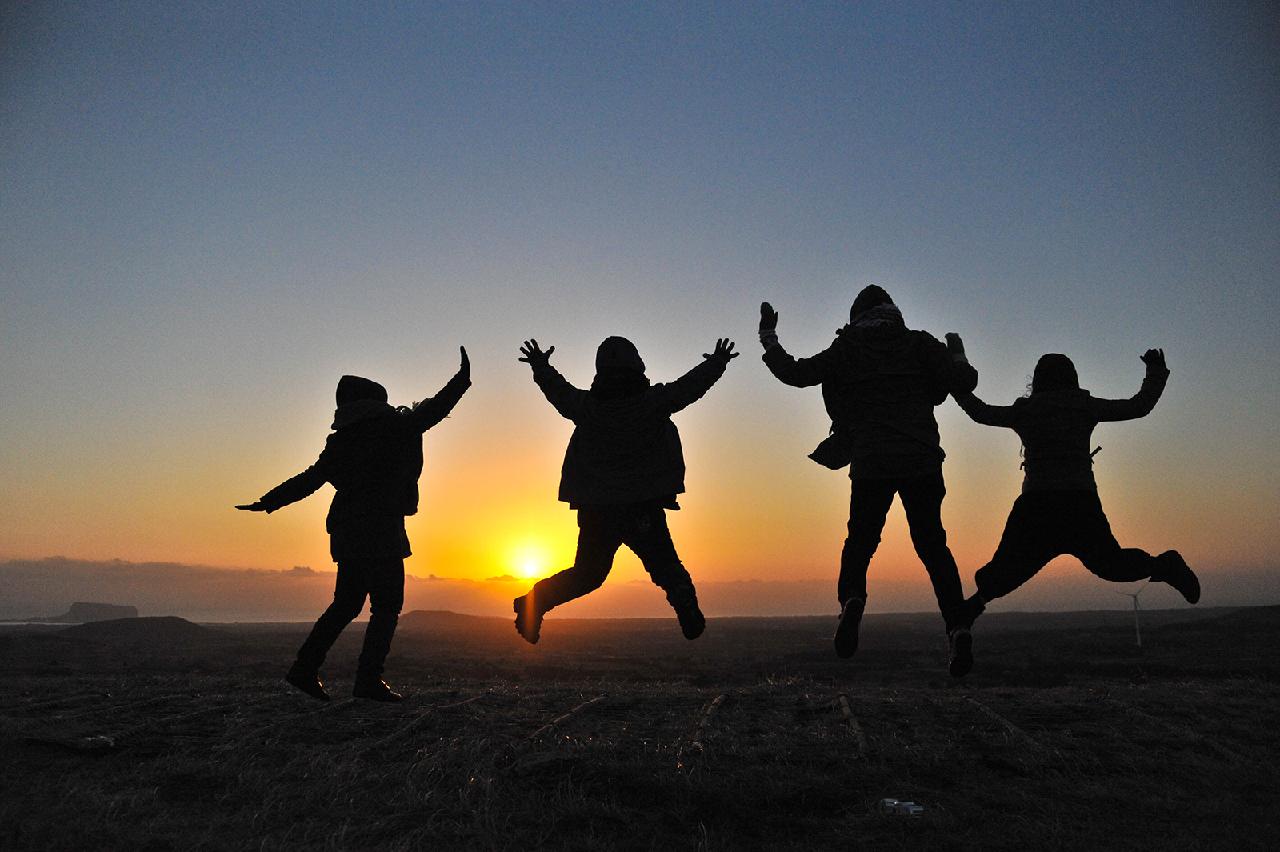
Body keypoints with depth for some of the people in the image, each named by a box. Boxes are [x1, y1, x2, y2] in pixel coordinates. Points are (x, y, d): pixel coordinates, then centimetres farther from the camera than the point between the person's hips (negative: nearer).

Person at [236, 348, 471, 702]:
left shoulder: (341, 439, 12)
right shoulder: (396, 425, -3)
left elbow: (309, 479, 15)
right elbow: (435, 408, 8)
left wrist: (268, 501, 28)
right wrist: (462, 379, 22)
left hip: (346, 528, 7)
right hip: (380, 529, -7)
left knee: (346, 603, 18)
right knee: (387, 606, 0)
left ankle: (305, 669, 18)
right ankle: (369, 680, -3)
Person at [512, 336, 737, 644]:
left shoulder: (586, 406, 1)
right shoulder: (653, 400, -5)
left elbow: (557, 389, 19)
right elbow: (692, 384, 8)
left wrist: (540, 365, 39)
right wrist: (718, 362, 26)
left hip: (595, 511, 3)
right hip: (644, 510, -3)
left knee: (587, 573, 17)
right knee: (666, 567, 6)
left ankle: (537, 599, 1)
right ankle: (687, 607, -20)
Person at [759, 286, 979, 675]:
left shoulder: (845, 349, 5)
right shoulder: (919, 343, 6)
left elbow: (795, 373, 5)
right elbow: (965, 381, 0)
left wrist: (768, 336, 18)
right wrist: (957, 358, 22)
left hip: (870, 464, -1)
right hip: (922, 461, 1)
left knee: (860, 541, 12)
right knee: (932, 545, 10)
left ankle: (851, 598, -17)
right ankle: (956, 626, -3)